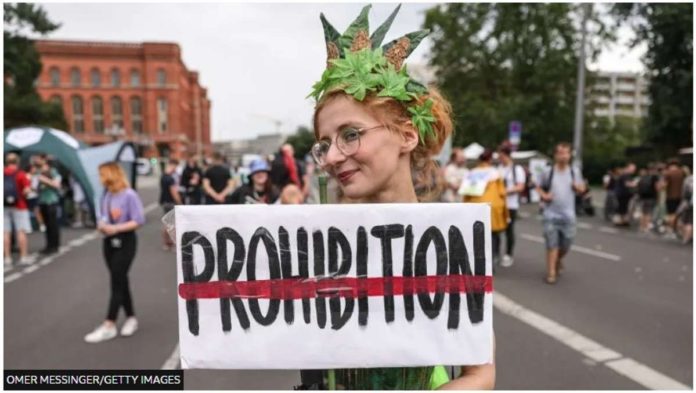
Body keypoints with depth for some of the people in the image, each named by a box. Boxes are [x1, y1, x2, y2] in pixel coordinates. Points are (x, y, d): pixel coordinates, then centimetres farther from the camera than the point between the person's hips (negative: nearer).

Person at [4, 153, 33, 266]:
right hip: (19, 206, -4)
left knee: (6, 233, 6)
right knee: (21, 231, 0)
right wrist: (21, 194, 1)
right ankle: (24, 257, 0)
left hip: (5, 207, 4)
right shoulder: (20, 174, -8)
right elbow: (27, 190, -18)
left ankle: (7, 258, 8)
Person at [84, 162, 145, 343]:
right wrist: (101, 225, -6)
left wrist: (116, 228, -23)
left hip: (125, 241, -7)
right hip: (109, 241, 7)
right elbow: (102, 215, 15)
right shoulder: (106, 195, 5)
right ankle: (131, 318, 26)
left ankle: (109, 325, 1)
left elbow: (139, 220, -19)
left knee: (117, 282, -5)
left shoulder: (129, 195, -15)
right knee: (120, 281, 13)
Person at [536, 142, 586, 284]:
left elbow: (582, 189, 14)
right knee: (552, 244, -4)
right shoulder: (548, 172, 0)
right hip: (551, 214, -2)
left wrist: (577, 186, -8)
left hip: (568, 215, 2)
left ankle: (559, 259, 41)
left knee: (566, 244, 9)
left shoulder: (575, 172, 5)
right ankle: (551, 273, 3)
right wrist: (544, 195, -11)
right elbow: (539, 188, 9)